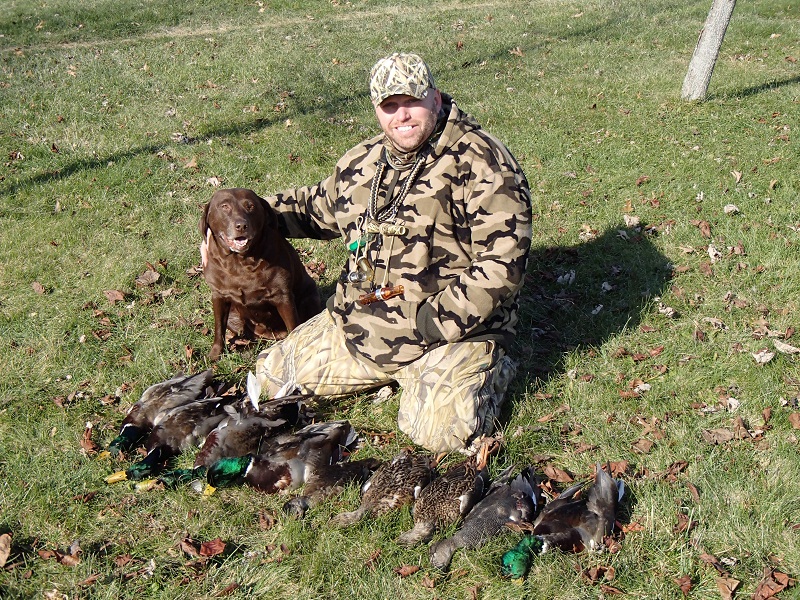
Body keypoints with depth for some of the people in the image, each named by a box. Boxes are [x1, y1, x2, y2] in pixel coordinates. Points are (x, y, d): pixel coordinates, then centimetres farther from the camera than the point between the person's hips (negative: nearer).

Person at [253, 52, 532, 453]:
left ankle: (490, 374, 7)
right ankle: (398, 372, 21)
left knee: (438, 430, -29)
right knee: (271, 374, 11)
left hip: (450, 331, -7)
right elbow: (322, 207, 29)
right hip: (358, 326, 7)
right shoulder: (362, 162, 9)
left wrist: (436, 323, -24)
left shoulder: (480, 163, -13)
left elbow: (501, 263, -19)